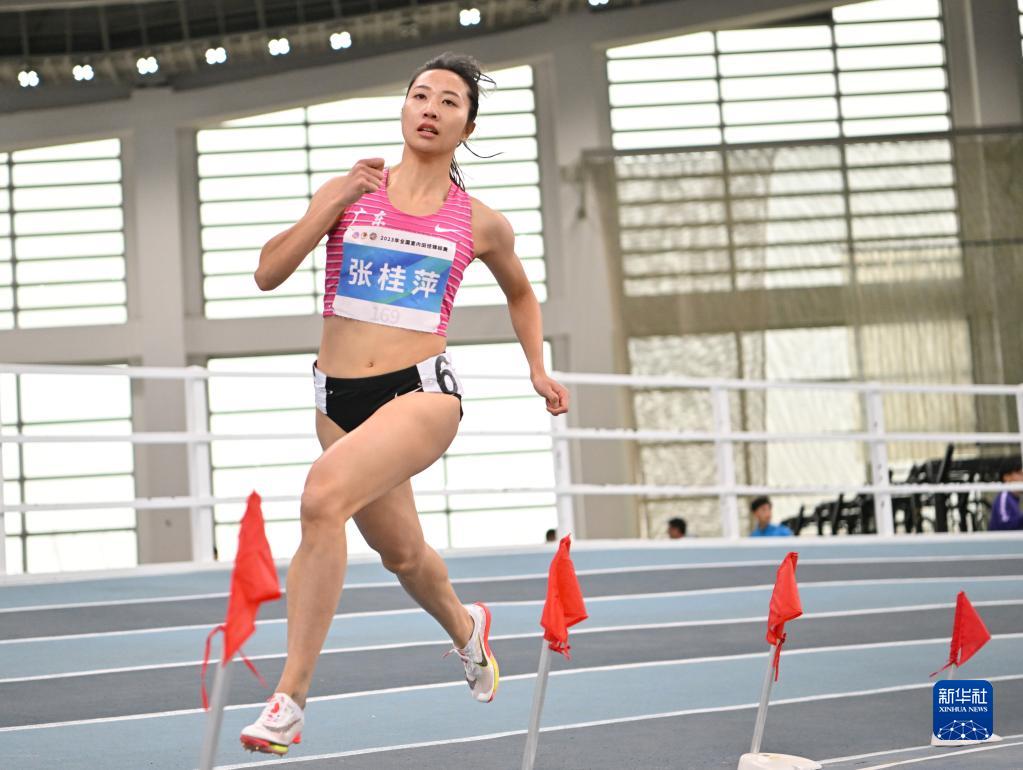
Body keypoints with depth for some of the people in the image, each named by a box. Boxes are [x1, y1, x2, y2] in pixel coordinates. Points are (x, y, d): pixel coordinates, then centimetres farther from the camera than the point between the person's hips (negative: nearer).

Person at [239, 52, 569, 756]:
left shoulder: (480, 223, 6)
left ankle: (291, 698, -25)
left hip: (423, 391, -3)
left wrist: (538, 369, 16)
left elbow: (521, 292, 25)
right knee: (401, 552, 17)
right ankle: (465, 628, 54)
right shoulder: (348, 192, 6)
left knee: (324, 496, -30)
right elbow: (268, 274, -1)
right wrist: (330, 208, -10)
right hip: (339, 397, 4)